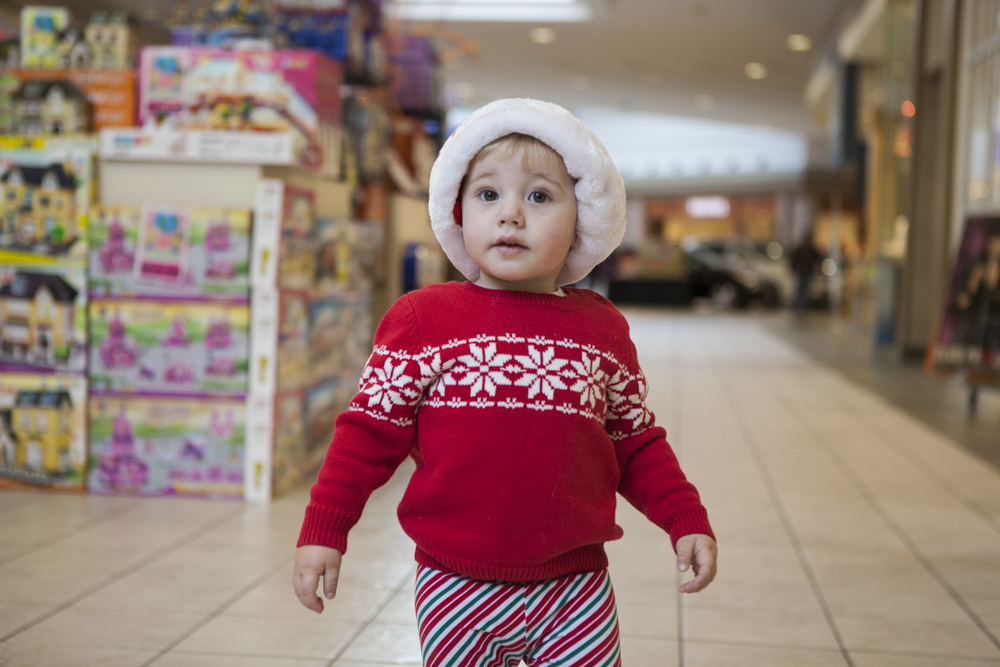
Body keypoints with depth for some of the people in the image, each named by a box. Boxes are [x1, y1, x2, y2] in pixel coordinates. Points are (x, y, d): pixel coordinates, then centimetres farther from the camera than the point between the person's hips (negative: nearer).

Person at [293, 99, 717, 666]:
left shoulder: (603, 328, 5)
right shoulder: (424, 318, -3)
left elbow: (636, 443, 12)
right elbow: (373, 428, -1)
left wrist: (686, 518, 4)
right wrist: (324, 529, -4)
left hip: (577, 589, 2)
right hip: (456, 591, -1)